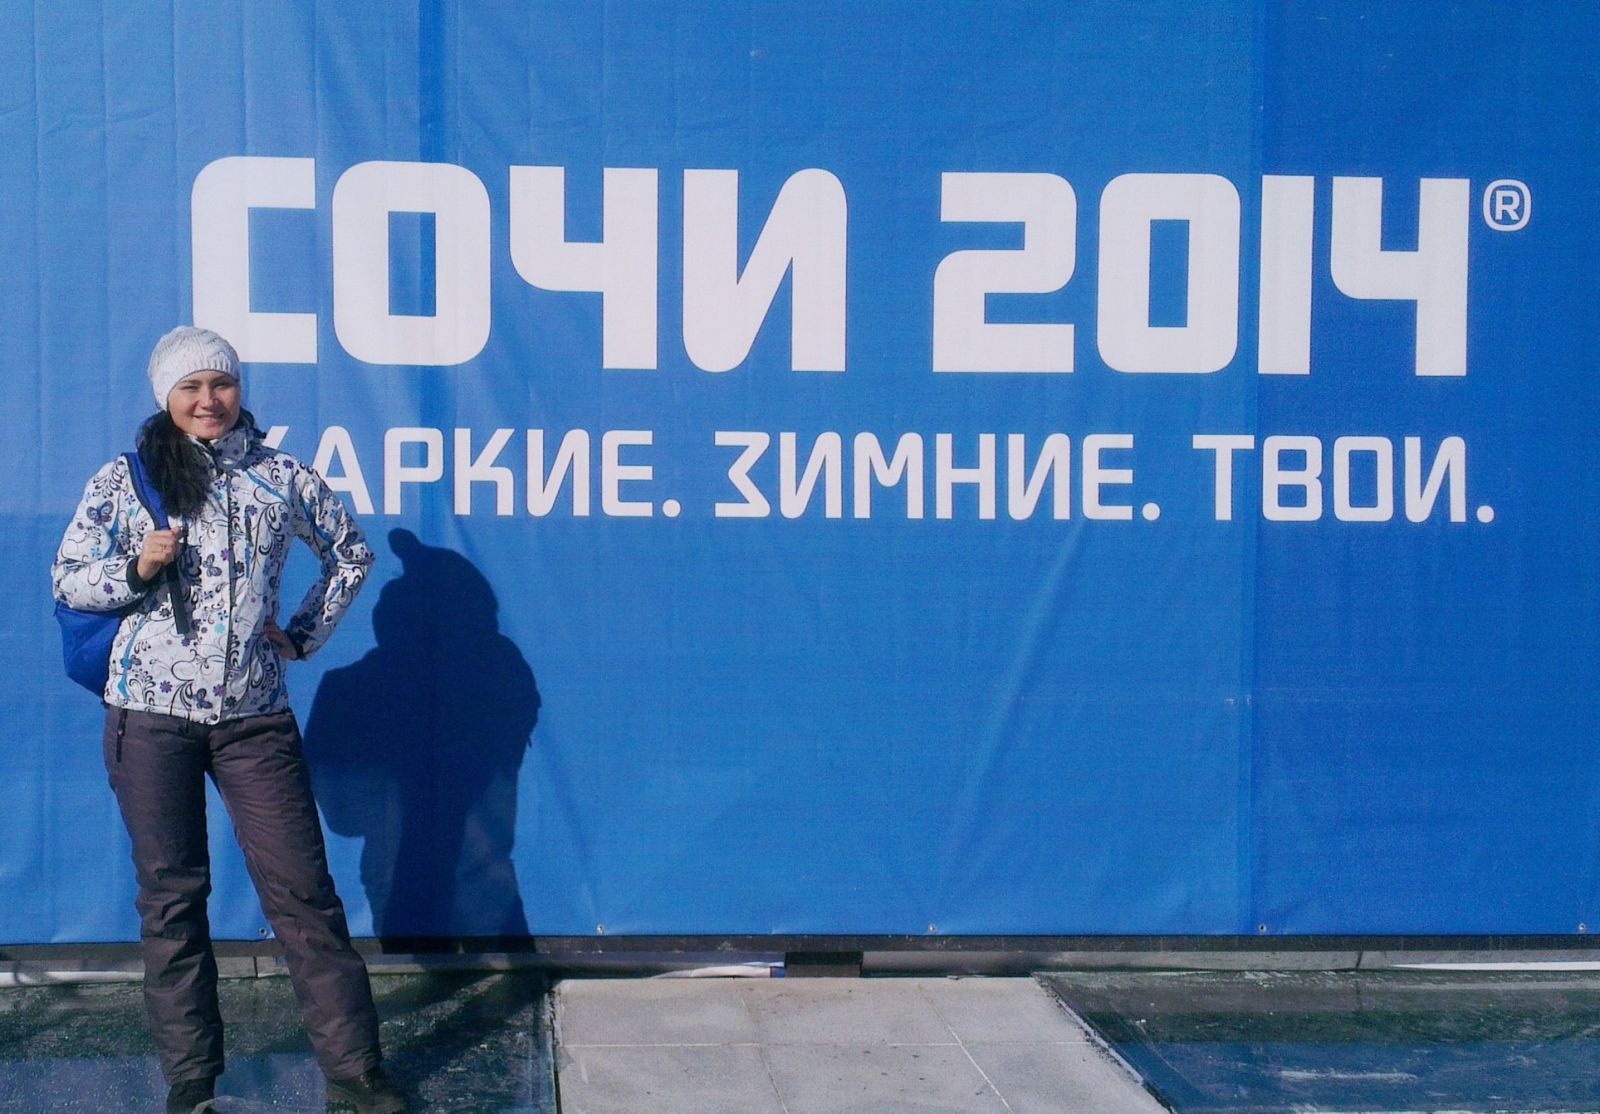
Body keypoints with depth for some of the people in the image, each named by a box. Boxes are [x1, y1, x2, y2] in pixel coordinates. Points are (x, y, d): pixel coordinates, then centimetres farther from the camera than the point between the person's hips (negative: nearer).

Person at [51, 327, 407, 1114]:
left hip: (255, 717, 0)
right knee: (171, 895, 5)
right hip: (150, 717, 0)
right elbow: (67, 579, 7)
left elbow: (350, 552, 19)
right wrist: (136, 568, -11)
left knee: (302, 890, -3)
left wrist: (304, 635, 11)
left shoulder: (280, 478, 6)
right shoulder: (124, 482, 5)